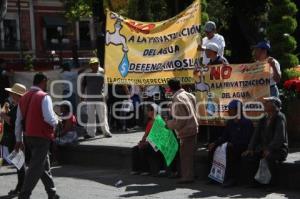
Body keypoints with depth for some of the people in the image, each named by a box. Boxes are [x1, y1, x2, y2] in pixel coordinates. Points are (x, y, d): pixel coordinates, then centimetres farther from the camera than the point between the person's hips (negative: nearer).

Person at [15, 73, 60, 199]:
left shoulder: (24, 98, 12)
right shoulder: (44, 97, -11)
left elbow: (18, 121, 14)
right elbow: (49, 118, -21)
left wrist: (19, 140, 19)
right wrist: (56, 122, 2)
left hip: (28, 136, 8)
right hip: (42, 137, -8)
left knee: (45, 165, 18)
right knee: (35, 168, -4)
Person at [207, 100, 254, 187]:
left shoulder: (247, 123, -6)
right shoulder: (230, 123, 17)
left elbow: (247, 141, -14)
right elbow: (224, 137, 16)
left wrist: (233, 144, -24)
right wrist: (215, 143, -2)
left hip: (242, 148, -8)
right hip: (231, 146, 8)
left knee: (230, 150, -37)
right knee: (213, 148, -11)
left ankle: (231, 178, -34)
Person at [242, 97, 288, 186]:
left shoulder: (280, 117, -11)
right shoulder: (264, 119, 12)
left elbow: (280, 137, -21)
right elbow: (256, 135, 11)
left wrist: (269, 149, -28)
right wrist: (250, 149, -2)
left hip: (279, 149, -7)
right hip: (265, 148, 7)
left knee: (270, 157, -38)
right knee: (247, 156, -10)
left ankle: (275, 182, -20)